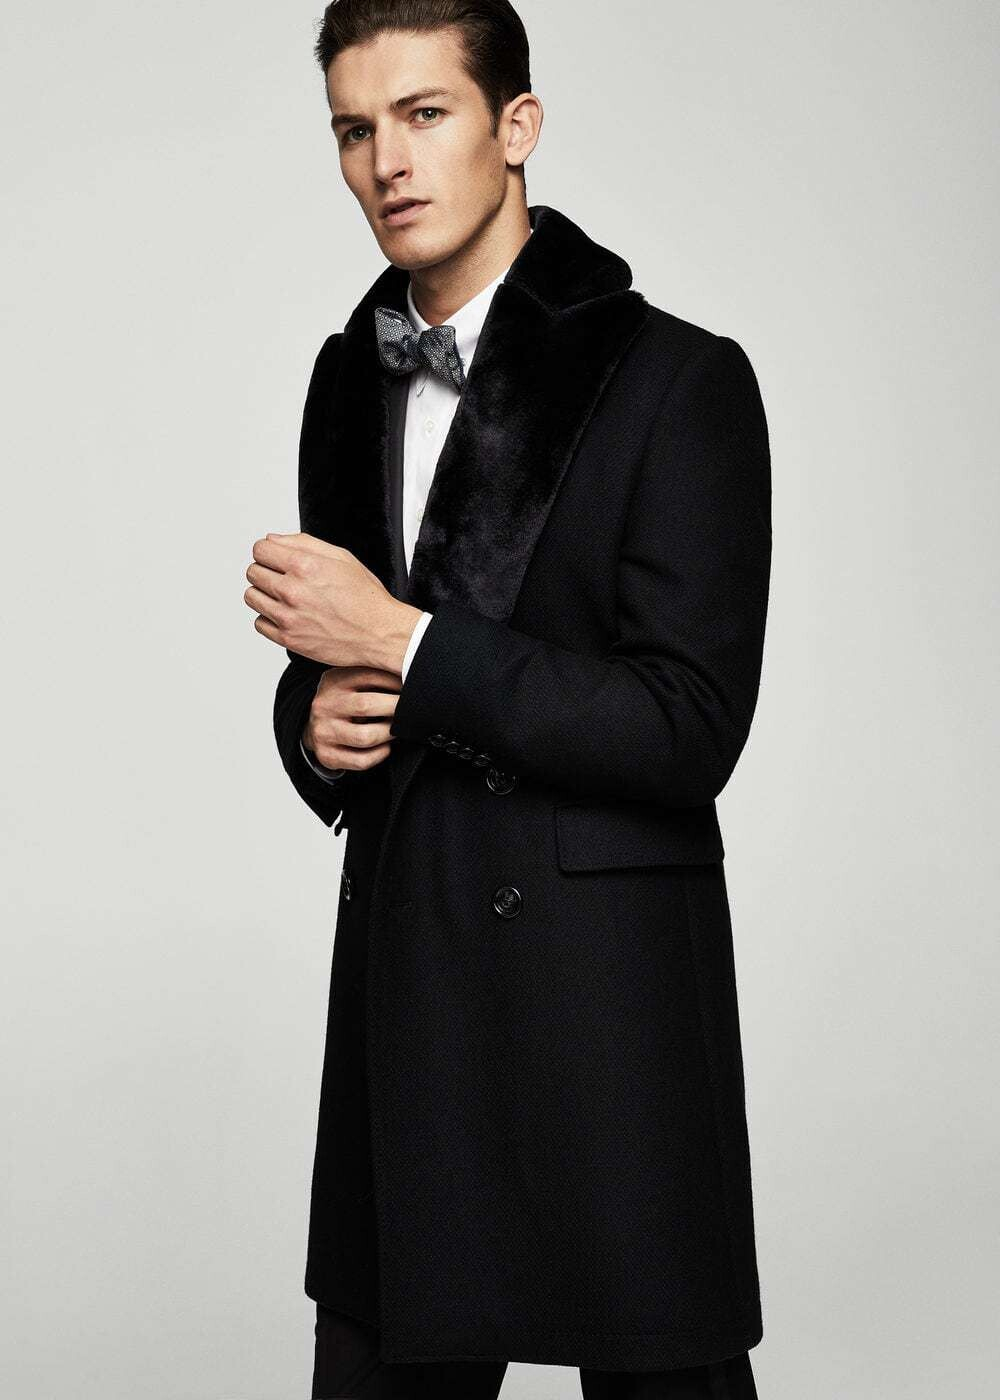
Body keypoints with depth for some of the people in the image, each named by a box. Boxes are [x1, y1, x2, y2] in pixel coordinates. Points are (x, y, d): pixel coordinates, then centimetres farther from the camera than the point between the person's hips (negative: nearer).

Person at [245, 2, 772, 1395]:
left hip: (608, 999, -5)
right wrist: (316, 720, -1)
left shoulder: (677, 379, -9)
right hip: (403, 983, 6)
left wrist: (404, 642, -17)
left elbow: (689, 732, -15)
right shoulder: (352, 375, 12)